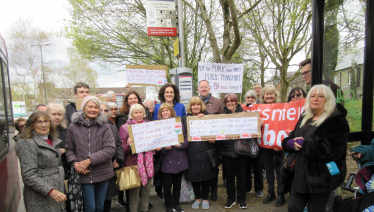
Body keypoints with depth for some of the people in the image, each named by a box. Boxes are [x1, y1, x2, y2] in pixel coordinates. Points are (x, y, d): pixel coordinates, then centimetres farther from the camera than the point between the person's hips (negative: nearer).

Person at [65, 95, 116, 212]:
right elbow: (69, 149, 6)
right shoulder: (73, 127, -1)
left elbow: (110, 149, -12)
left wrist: (89, 160, -18)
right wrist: (75, 163, -12)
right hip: (84, 174, 0)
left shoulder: (105, 126, -5)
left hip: (103, 173, 1)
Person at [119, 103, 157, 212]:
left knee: (146, 191, 13)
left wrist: (157, 147, 2)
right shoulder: (125, 127, -2)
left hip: (148, 164, 4)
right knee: (134, 192, 2)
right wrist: (128, 145, -24)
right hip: (133, 164, -4)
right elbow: (121, 149, -4)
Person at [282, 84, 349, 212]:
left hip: (320, 178, -6)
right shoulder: (305, 118, 12)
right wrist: (292, 143, -11)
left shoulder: (337, 120, -10)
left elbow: (331, 149, -24)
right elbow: (288, 140, 12)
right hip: (300, 174, 7)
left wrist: (303, 144, -17)